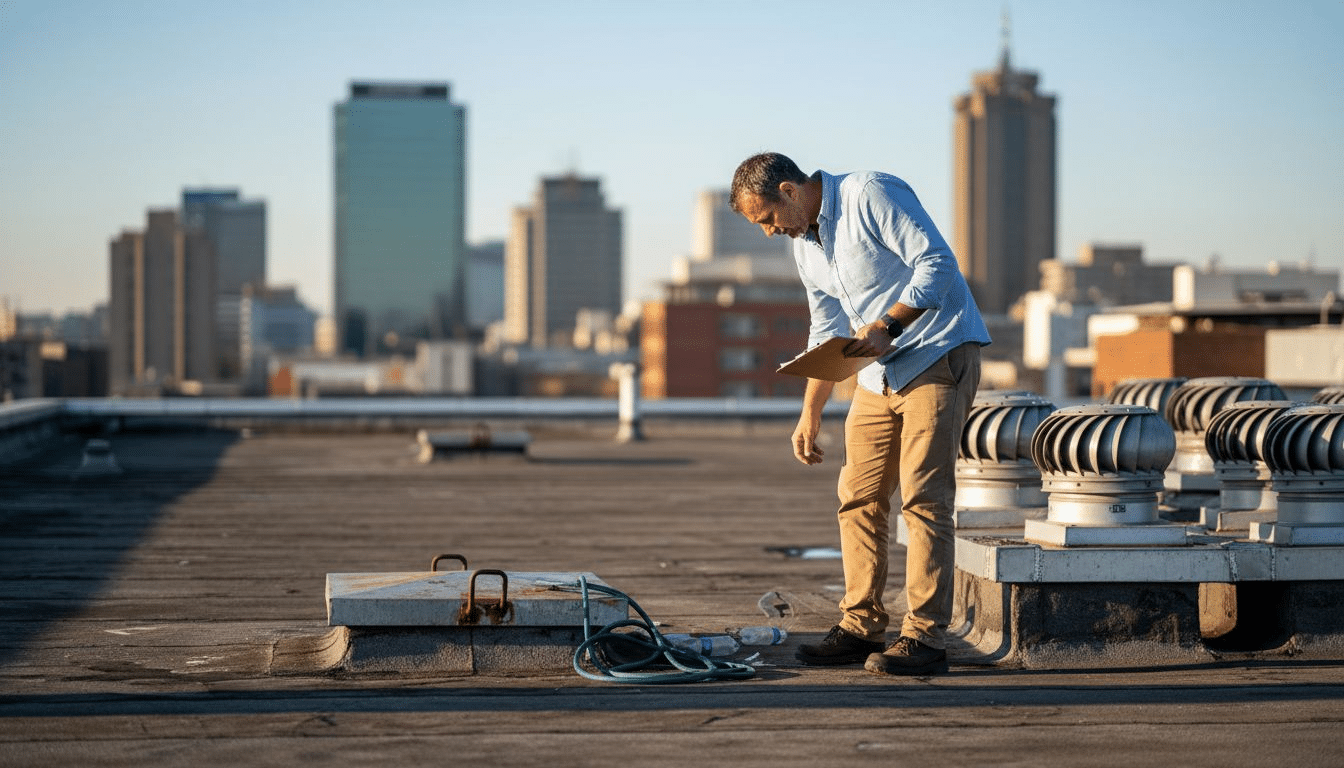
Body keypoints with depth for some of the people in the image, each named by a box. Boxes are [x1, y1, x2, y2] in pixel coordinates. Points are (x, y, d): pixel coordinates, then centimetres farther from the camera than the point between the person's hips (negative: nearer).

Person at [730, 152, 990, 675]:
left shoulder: (869, 195, -13)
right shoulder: (804, 245, 13)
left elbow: (938, 263, -18)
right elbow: (827, 334, 21)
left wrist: (887, 326, -25)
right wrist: (810, 415, 17)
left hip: (939, 355, -9)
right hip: (881, 370, 9)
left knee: (923, 497, -11)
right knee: (859, 497, 6)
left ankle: (925, 637, -10)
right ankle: (861, 627, 13)